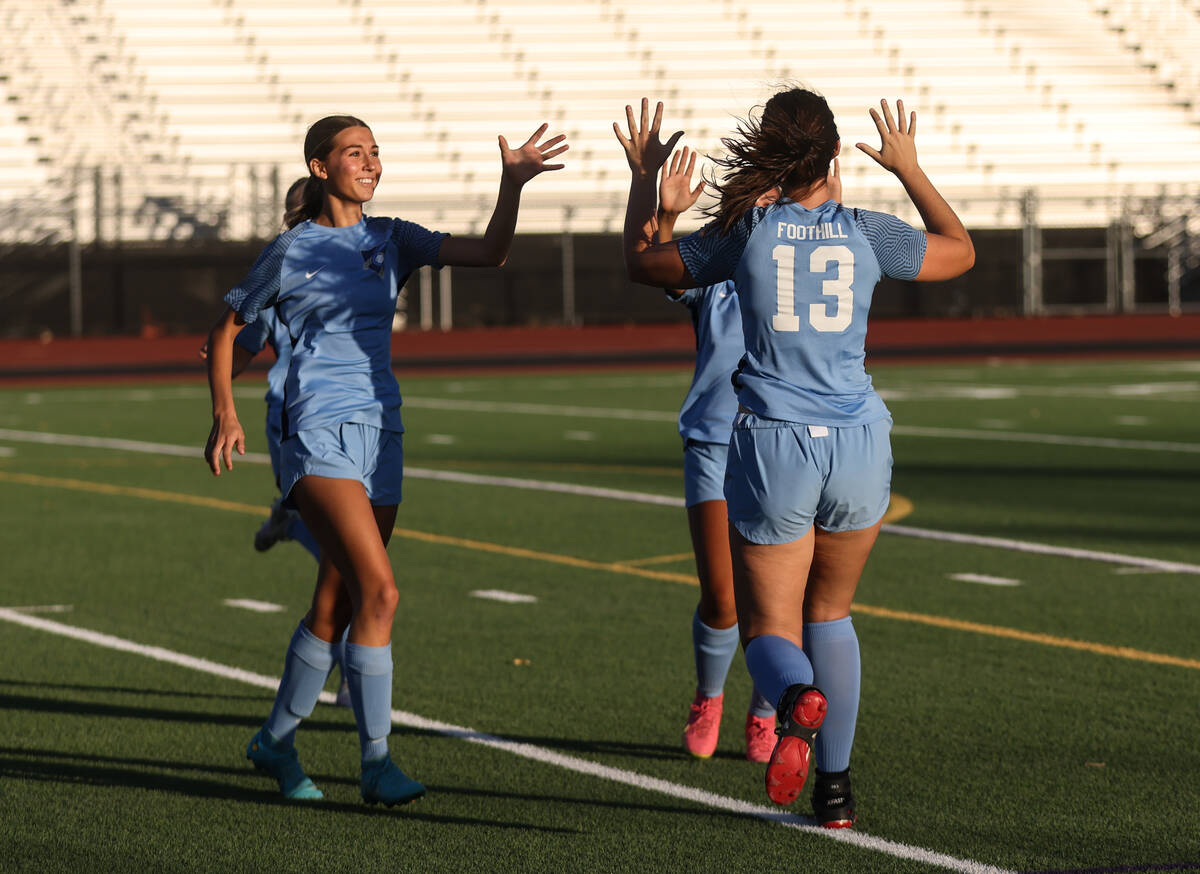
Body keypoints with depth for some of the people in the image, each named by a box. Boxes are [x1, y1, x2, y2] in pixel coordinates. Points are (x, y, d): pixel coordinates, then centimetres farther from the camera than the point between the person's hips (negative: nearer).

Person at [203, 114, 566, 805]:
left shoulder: (392, 240, 12)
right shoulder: (294, 250, 0)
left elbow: (490, 253, 2)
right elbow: (227, 328, 10)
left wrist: (512, 184, -12)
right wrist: (225, 414, -3)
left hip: (381, 435, 6)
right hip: (319, 436, -6)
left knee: (336, 608, 11)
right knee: (379, 591, -20)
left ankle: (276, 742, 29)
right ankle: (376, 763, -16)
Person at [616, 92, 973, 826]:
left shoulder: (745, 233, -4)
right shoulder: (867, 234, -1)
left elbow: (642, 262, 11)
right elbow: (960, 251, 19)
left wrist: (644, 176, 23)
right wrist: (909, 168, 27)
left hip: (773, 445, -2)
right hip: (858, 445, 2)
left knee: (770, 628, 6)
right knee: (830, 613, 21)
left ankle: (798, 701, -31)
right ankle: (835, 786, 18)